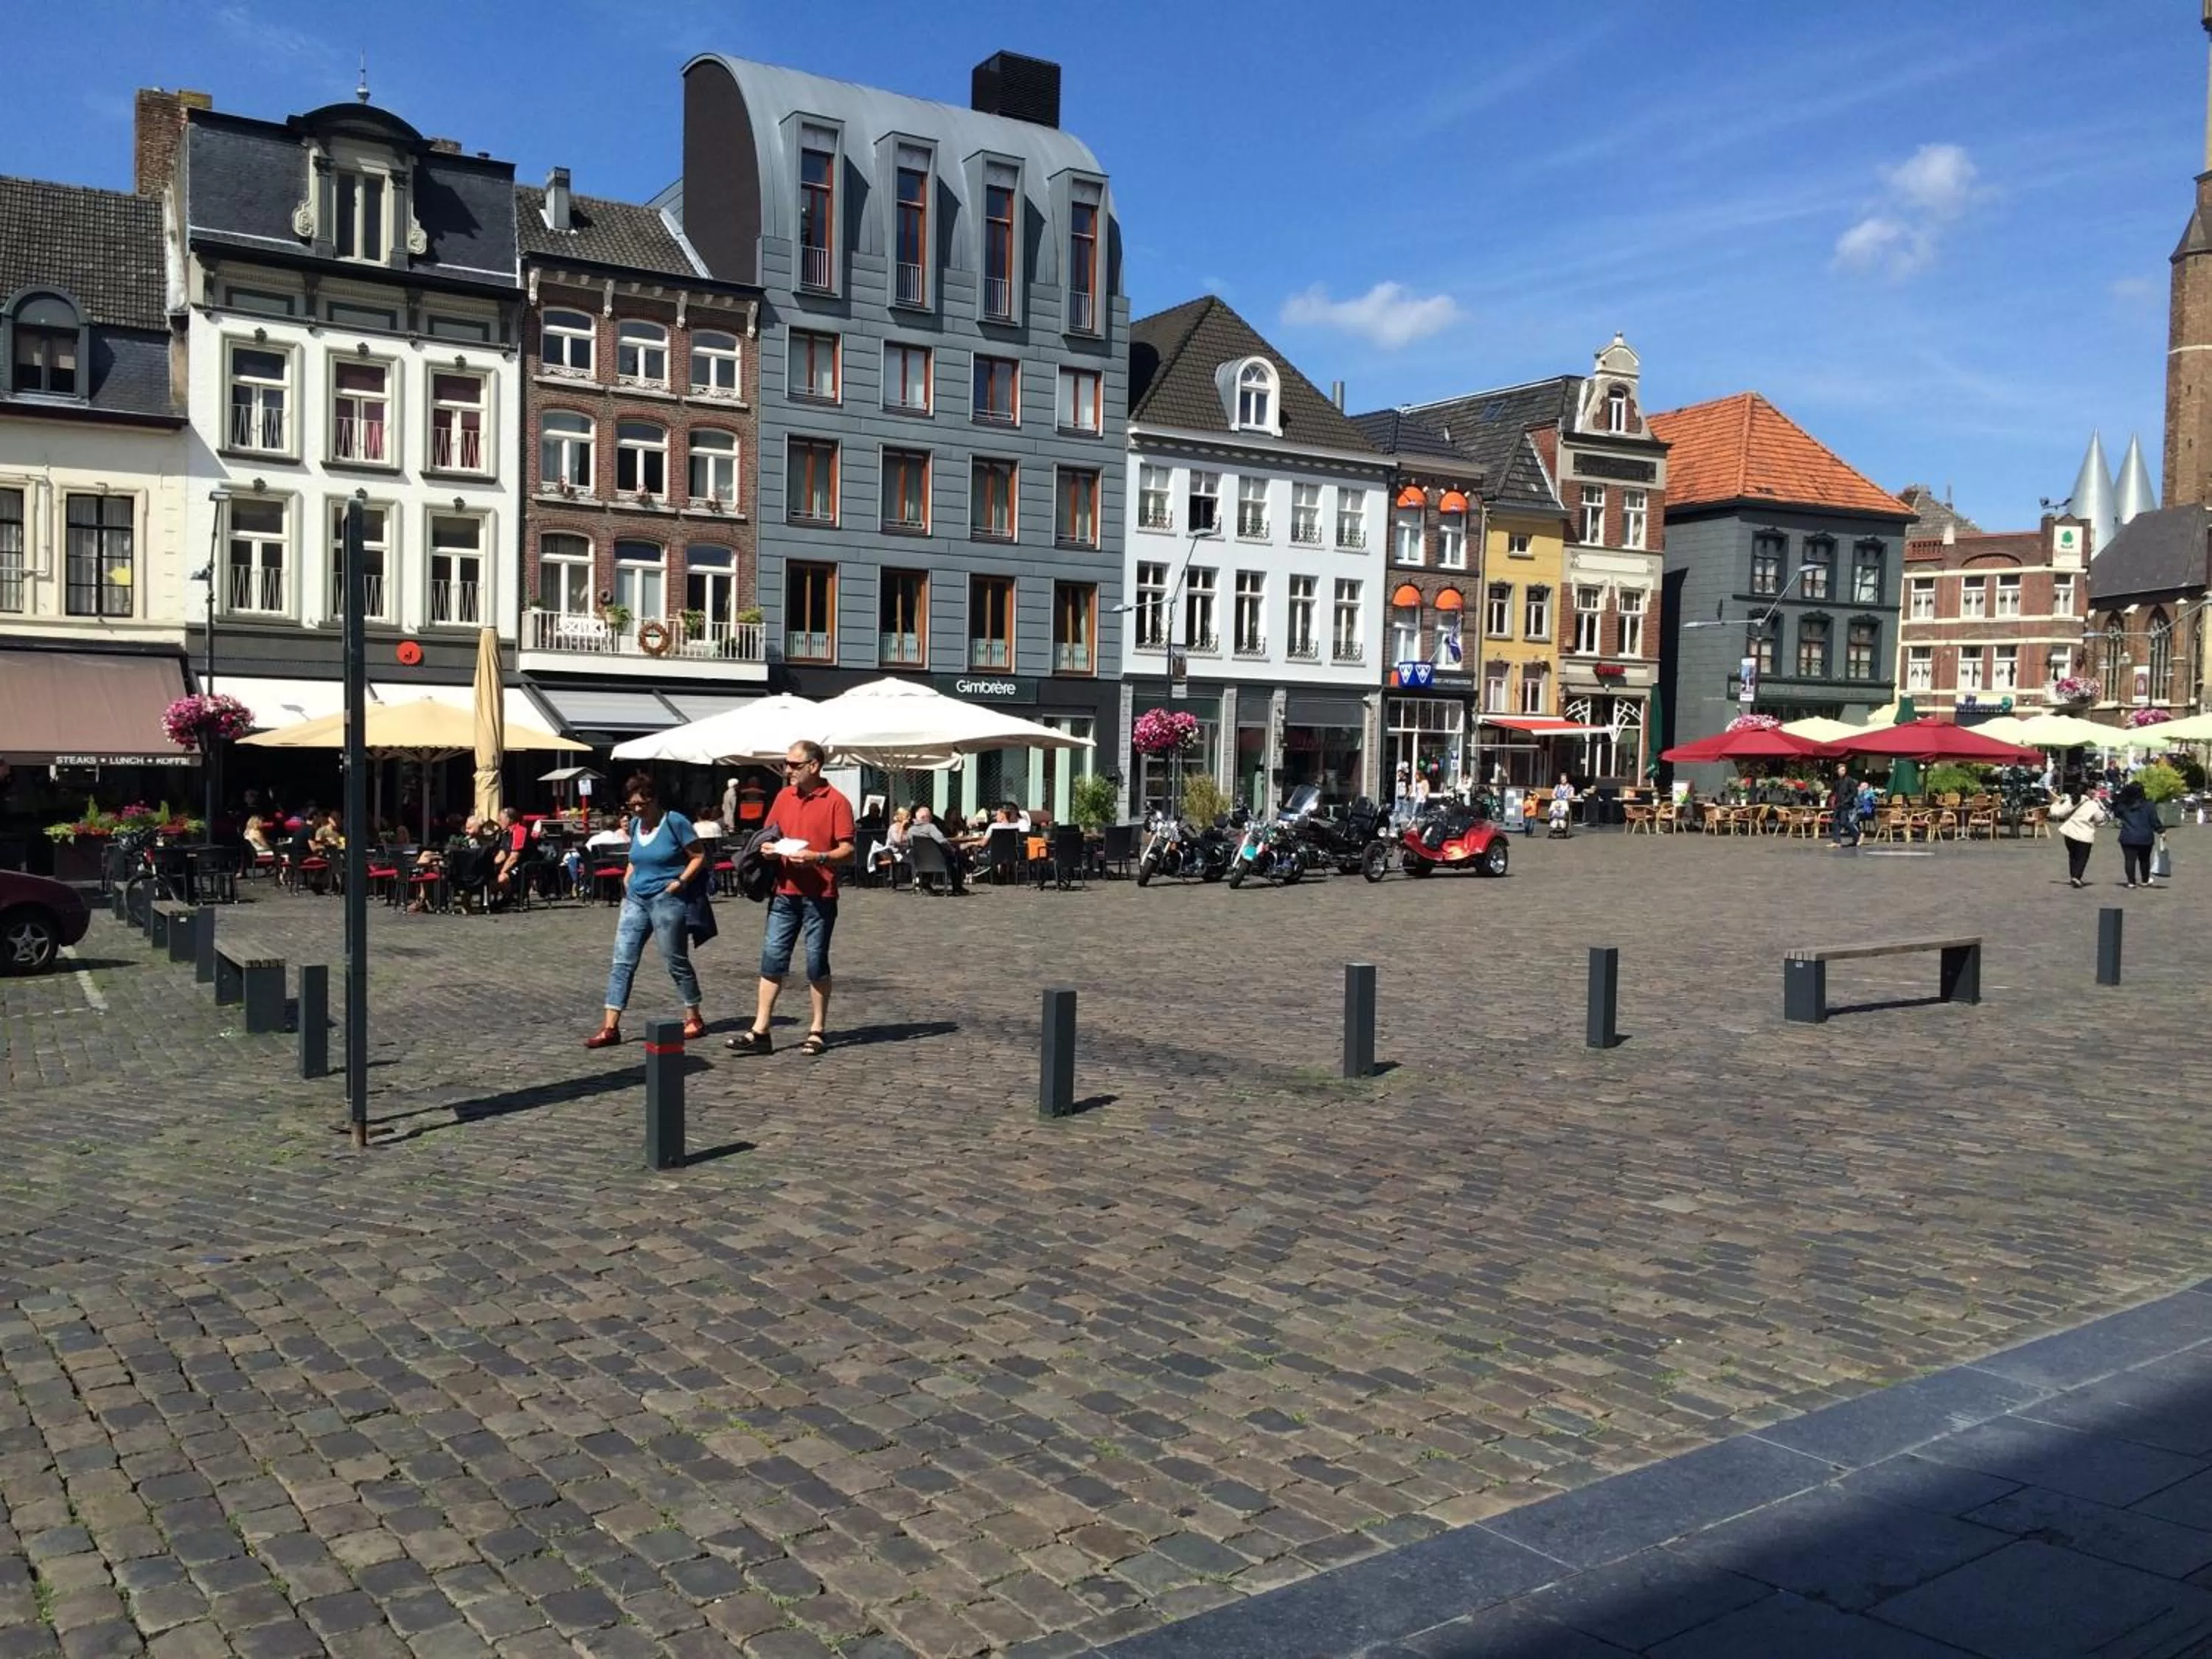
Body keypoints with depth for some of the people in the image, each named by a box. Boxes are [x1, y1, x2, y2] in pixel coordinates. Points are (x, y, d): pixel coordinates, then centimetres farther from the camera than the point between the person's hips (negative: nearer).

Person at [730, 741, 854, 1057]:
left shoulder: (836, 802, -6)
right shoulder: (783, 797, 11)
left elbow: (847, 851, -9)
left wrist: (817, 858, -23)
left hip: (819, 896, -5)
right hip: (784, 892, 5)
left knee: (816, 962, 4)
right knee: (772, 958, 1)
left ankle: (817, 1031, 16)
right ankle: (760, 1032, 3)